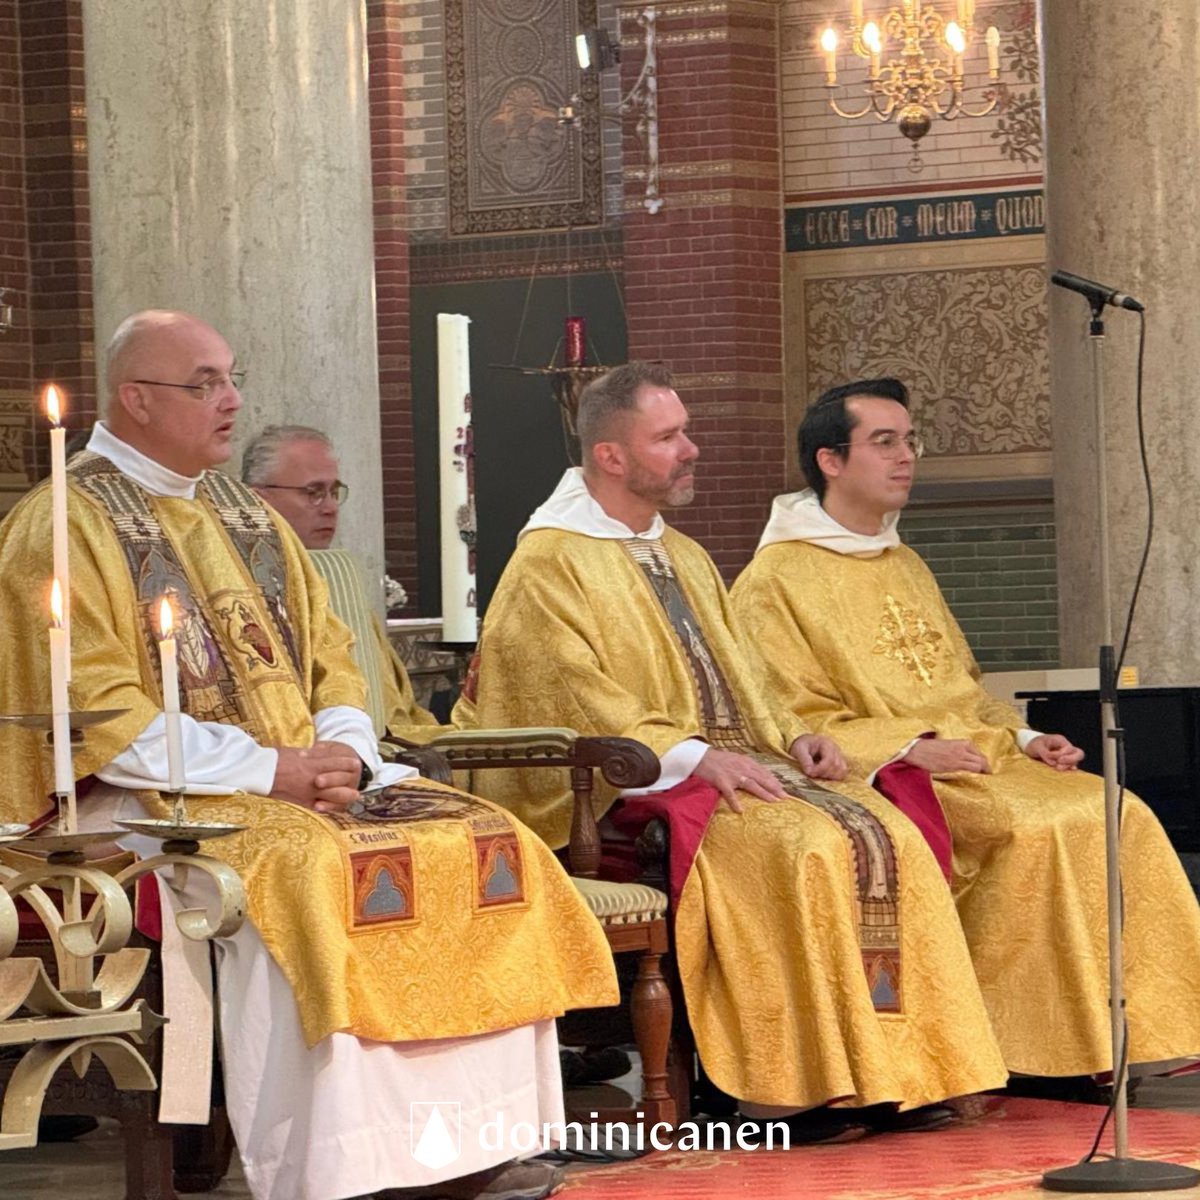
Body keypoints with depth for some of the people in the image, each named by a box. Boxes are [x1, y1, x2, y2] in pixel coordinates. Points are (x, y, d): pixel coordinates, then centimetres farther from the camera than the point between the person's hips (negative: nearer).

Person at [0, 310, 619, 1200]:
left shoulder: (246, 517, 20)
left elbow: (330, 655, 19)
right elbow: (97, 719, -15)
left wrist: (342, 752, -4)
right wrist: (264, 769, -18)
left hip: (302, 774, 7)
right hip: (158, 796, -7)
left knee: (484, 845, -11)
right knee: (303, 867, -35)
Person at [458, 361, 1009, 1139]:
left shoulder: (686, 558, 23)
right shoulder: (549, 564, -4)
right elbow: (576, 703, -14)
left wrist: (791, 736, 3)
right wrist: (694, 757, -23)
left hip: (739, 761, 8)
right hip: (639, 786, -8)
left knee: (890, 838, -16)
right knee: (803, 847, -31)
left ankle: (889, 1072, -18)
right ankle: (784, 1084, -27)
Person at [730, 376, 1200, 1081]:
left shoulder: (908, 568, 25)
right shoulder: (776, 580, -2)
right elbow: (796, 723, -9)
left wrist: (1021, 738, 7)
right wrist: (909, 747, -19)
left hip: (976, 758, 8)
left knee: (1119, 816, -16)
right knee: (1033, 828, -30)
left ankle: (1130, 1032, -18)